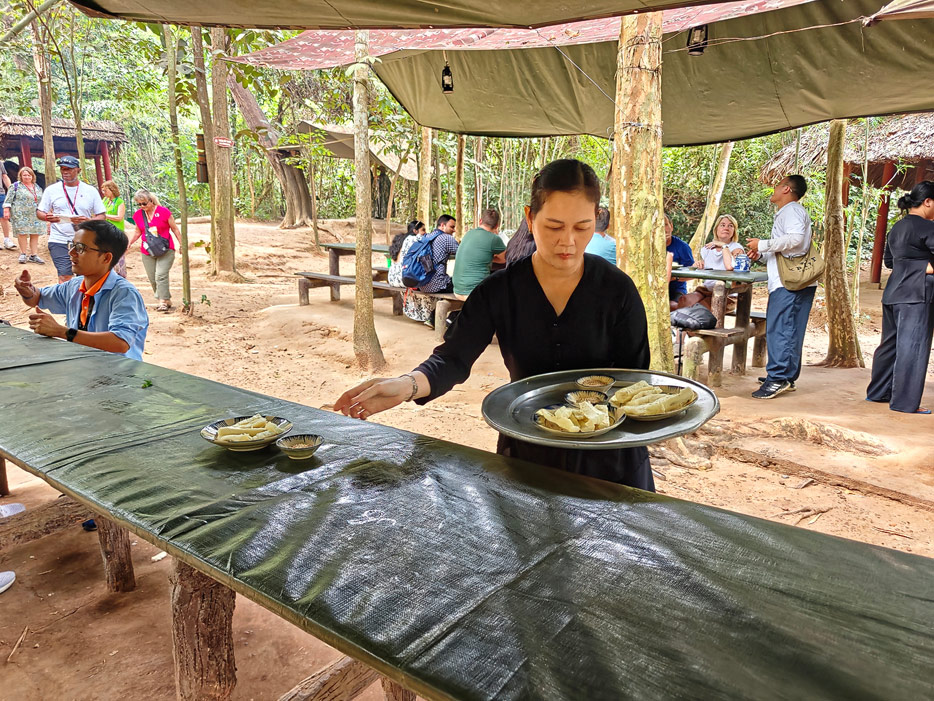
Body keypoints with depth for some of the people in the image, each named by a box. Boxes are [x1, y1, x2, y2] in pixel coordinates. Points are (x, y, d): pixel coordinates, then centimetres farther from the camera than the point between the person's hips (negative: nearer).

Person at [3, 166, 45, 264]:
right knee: (22, 233, -6)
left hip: (35, 215, 4)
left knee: (35, 234, 1)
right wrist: (6, 210, -11)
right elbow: (8, 200, -3)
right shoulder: (16, 186, 0)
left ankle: (34, 255, 6)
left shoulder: (37, 187, 15)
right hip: (20, 215, -4)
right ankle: (23, 254, 5)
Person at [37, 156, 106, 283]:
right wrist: (47, 217, -15)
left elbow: (101, 216, 4)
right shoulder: (52, 189, 6)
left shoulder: (91, 191, 5)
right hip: (59, 240, -1)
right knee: (65, 275, -13)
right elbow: (39, 212, 10)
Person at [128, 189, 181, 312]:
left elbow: (174, 229, 1)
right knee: (153, 278, 4)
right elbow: (138, 232, 18)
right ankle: (166, 300, 17)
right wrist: (129, 243, 3)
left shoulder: (163, 211, -7)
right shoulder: (138, 215, 5)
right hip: (147, 252, 5)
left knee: (161, 275, -17)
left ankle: (163, 302, -15)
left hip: (165, 251, -5)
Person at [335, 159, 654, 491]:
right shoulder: (499, 291, -10)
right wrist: (408, 384, -38)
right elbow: (453, 358, -17)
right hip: (527, 452, 1)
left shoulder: (617, 289, -10)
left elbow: (634, 375, -4)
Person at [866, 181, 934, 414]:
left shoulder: (897, 227, 15)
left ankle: (877, 392, 24)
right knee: (913, 347, -4)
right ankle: (905, 402, -1)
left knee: (891, 343, 16)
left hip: (894, 293, 9)